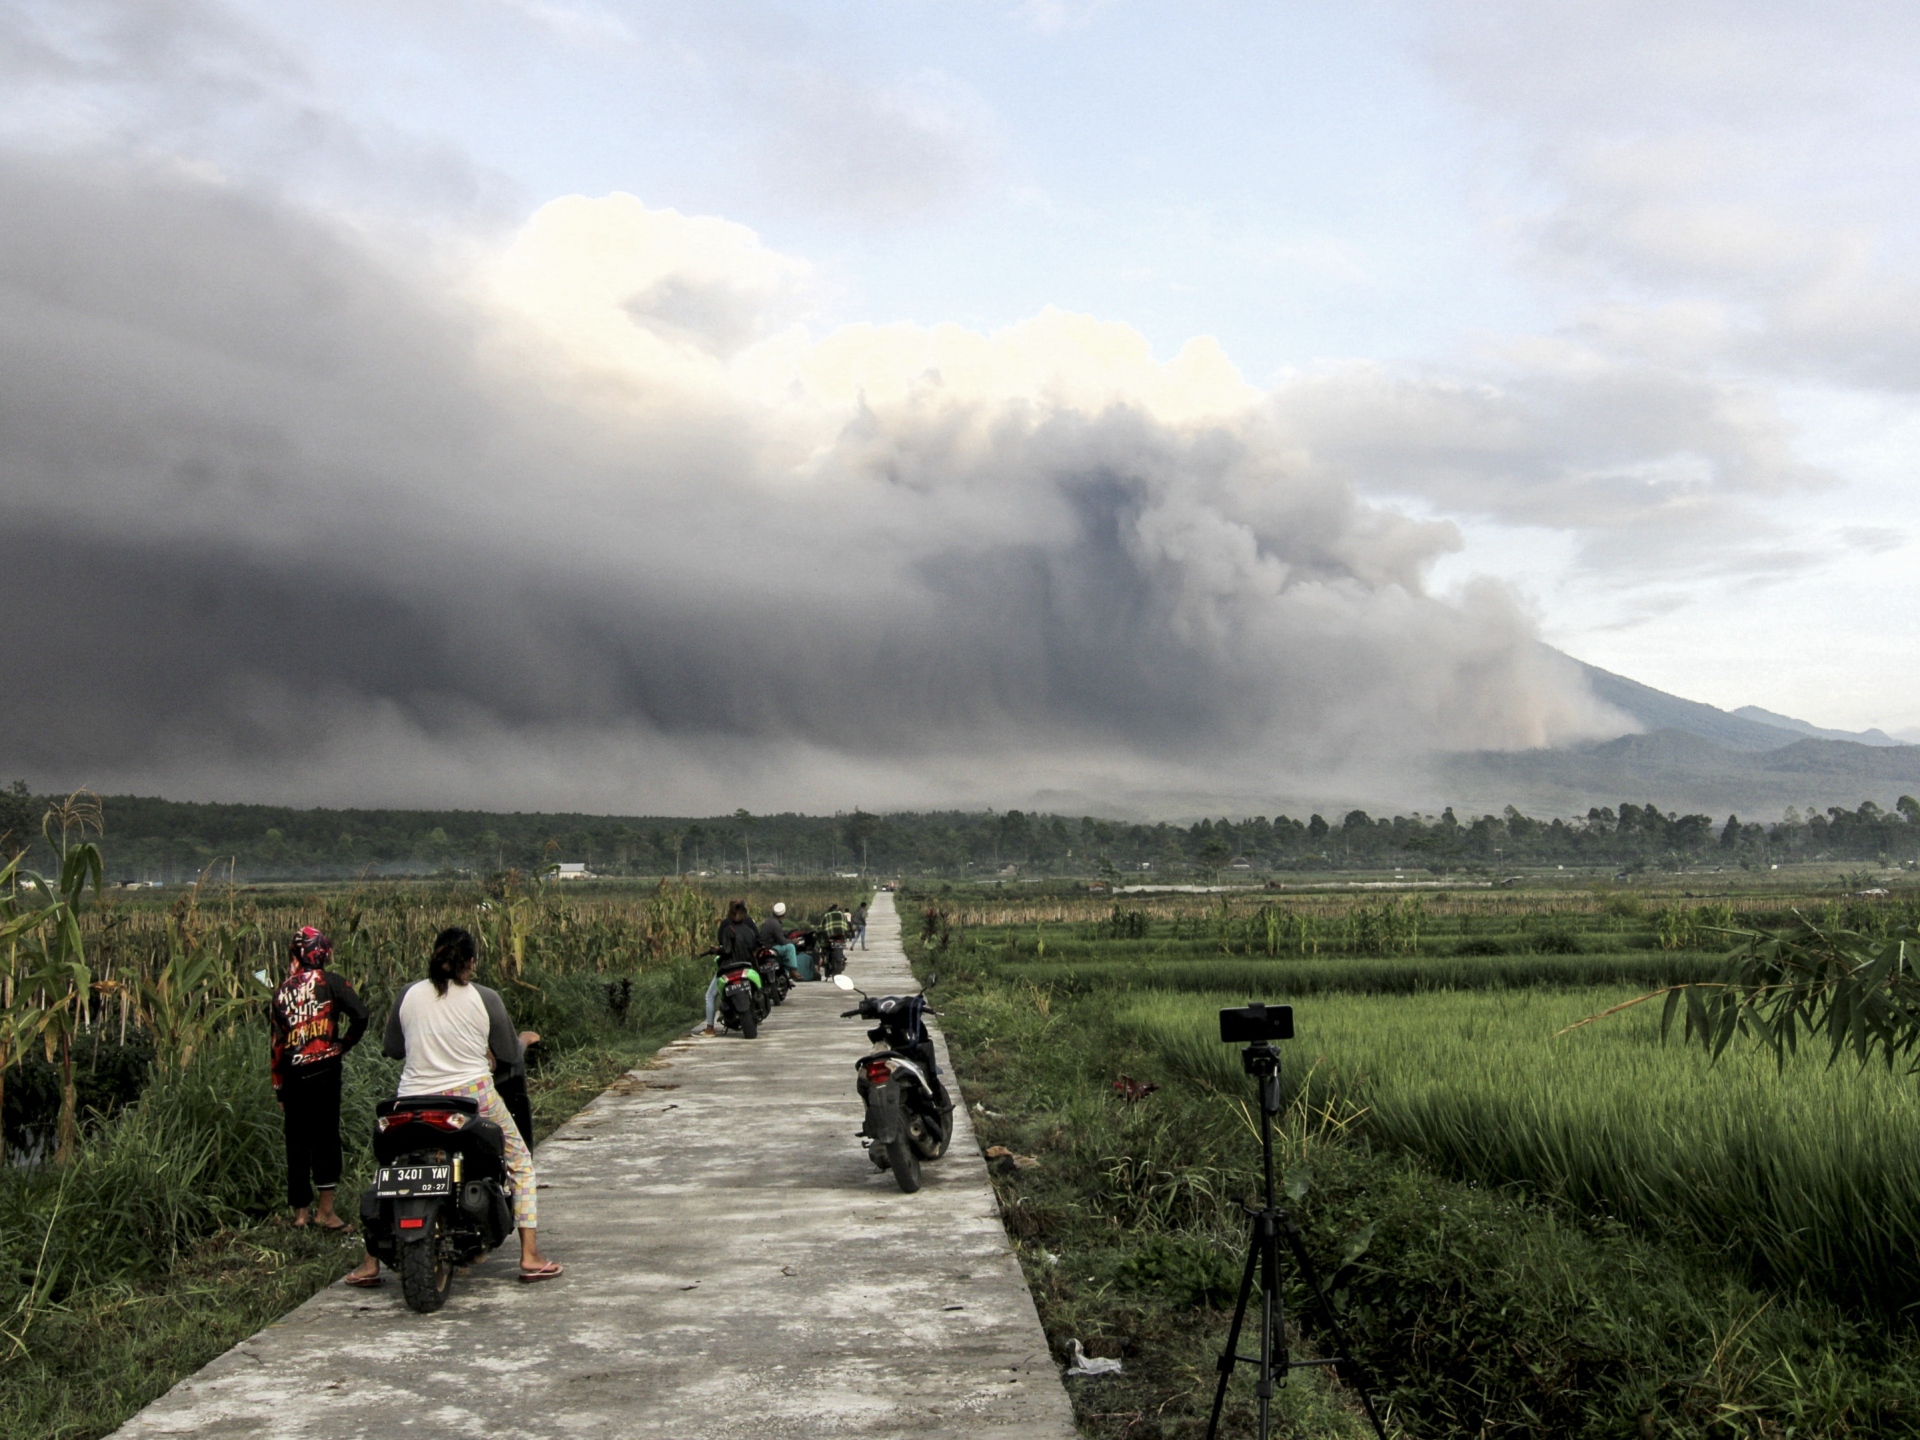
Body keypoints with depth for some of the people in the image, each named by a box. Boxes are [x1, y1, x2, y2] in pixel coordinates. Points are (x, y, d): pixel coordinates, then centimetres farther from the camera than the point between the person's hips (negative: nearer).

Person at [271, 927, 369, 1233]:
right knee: (326, 1138, 1)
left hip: (291, 1073, 4)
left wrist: (278, 1087, 14)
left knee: (297, 1142, 11)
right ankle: (326, 1212, 1)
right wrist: (344, 1044, 1)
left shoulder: (283, 990, 9)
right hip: (324, 1068, -4)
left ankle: (300, 1213, 17)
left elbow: (276, 1041, 10)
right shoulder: (330, 982, -4)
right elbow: (360, 1015, -16)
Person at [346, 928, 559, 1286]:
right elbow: (511, 1054, 5)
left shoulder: (408, 995, 2)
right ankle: (530, 1257, 9)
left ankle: (370, 1264, 19)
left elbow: (393, 1049, 13)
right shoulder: (484, 998, -3)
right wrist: (523, 1040, 28)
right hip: (473, 1096, -2)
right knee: (520, 1162, 15)